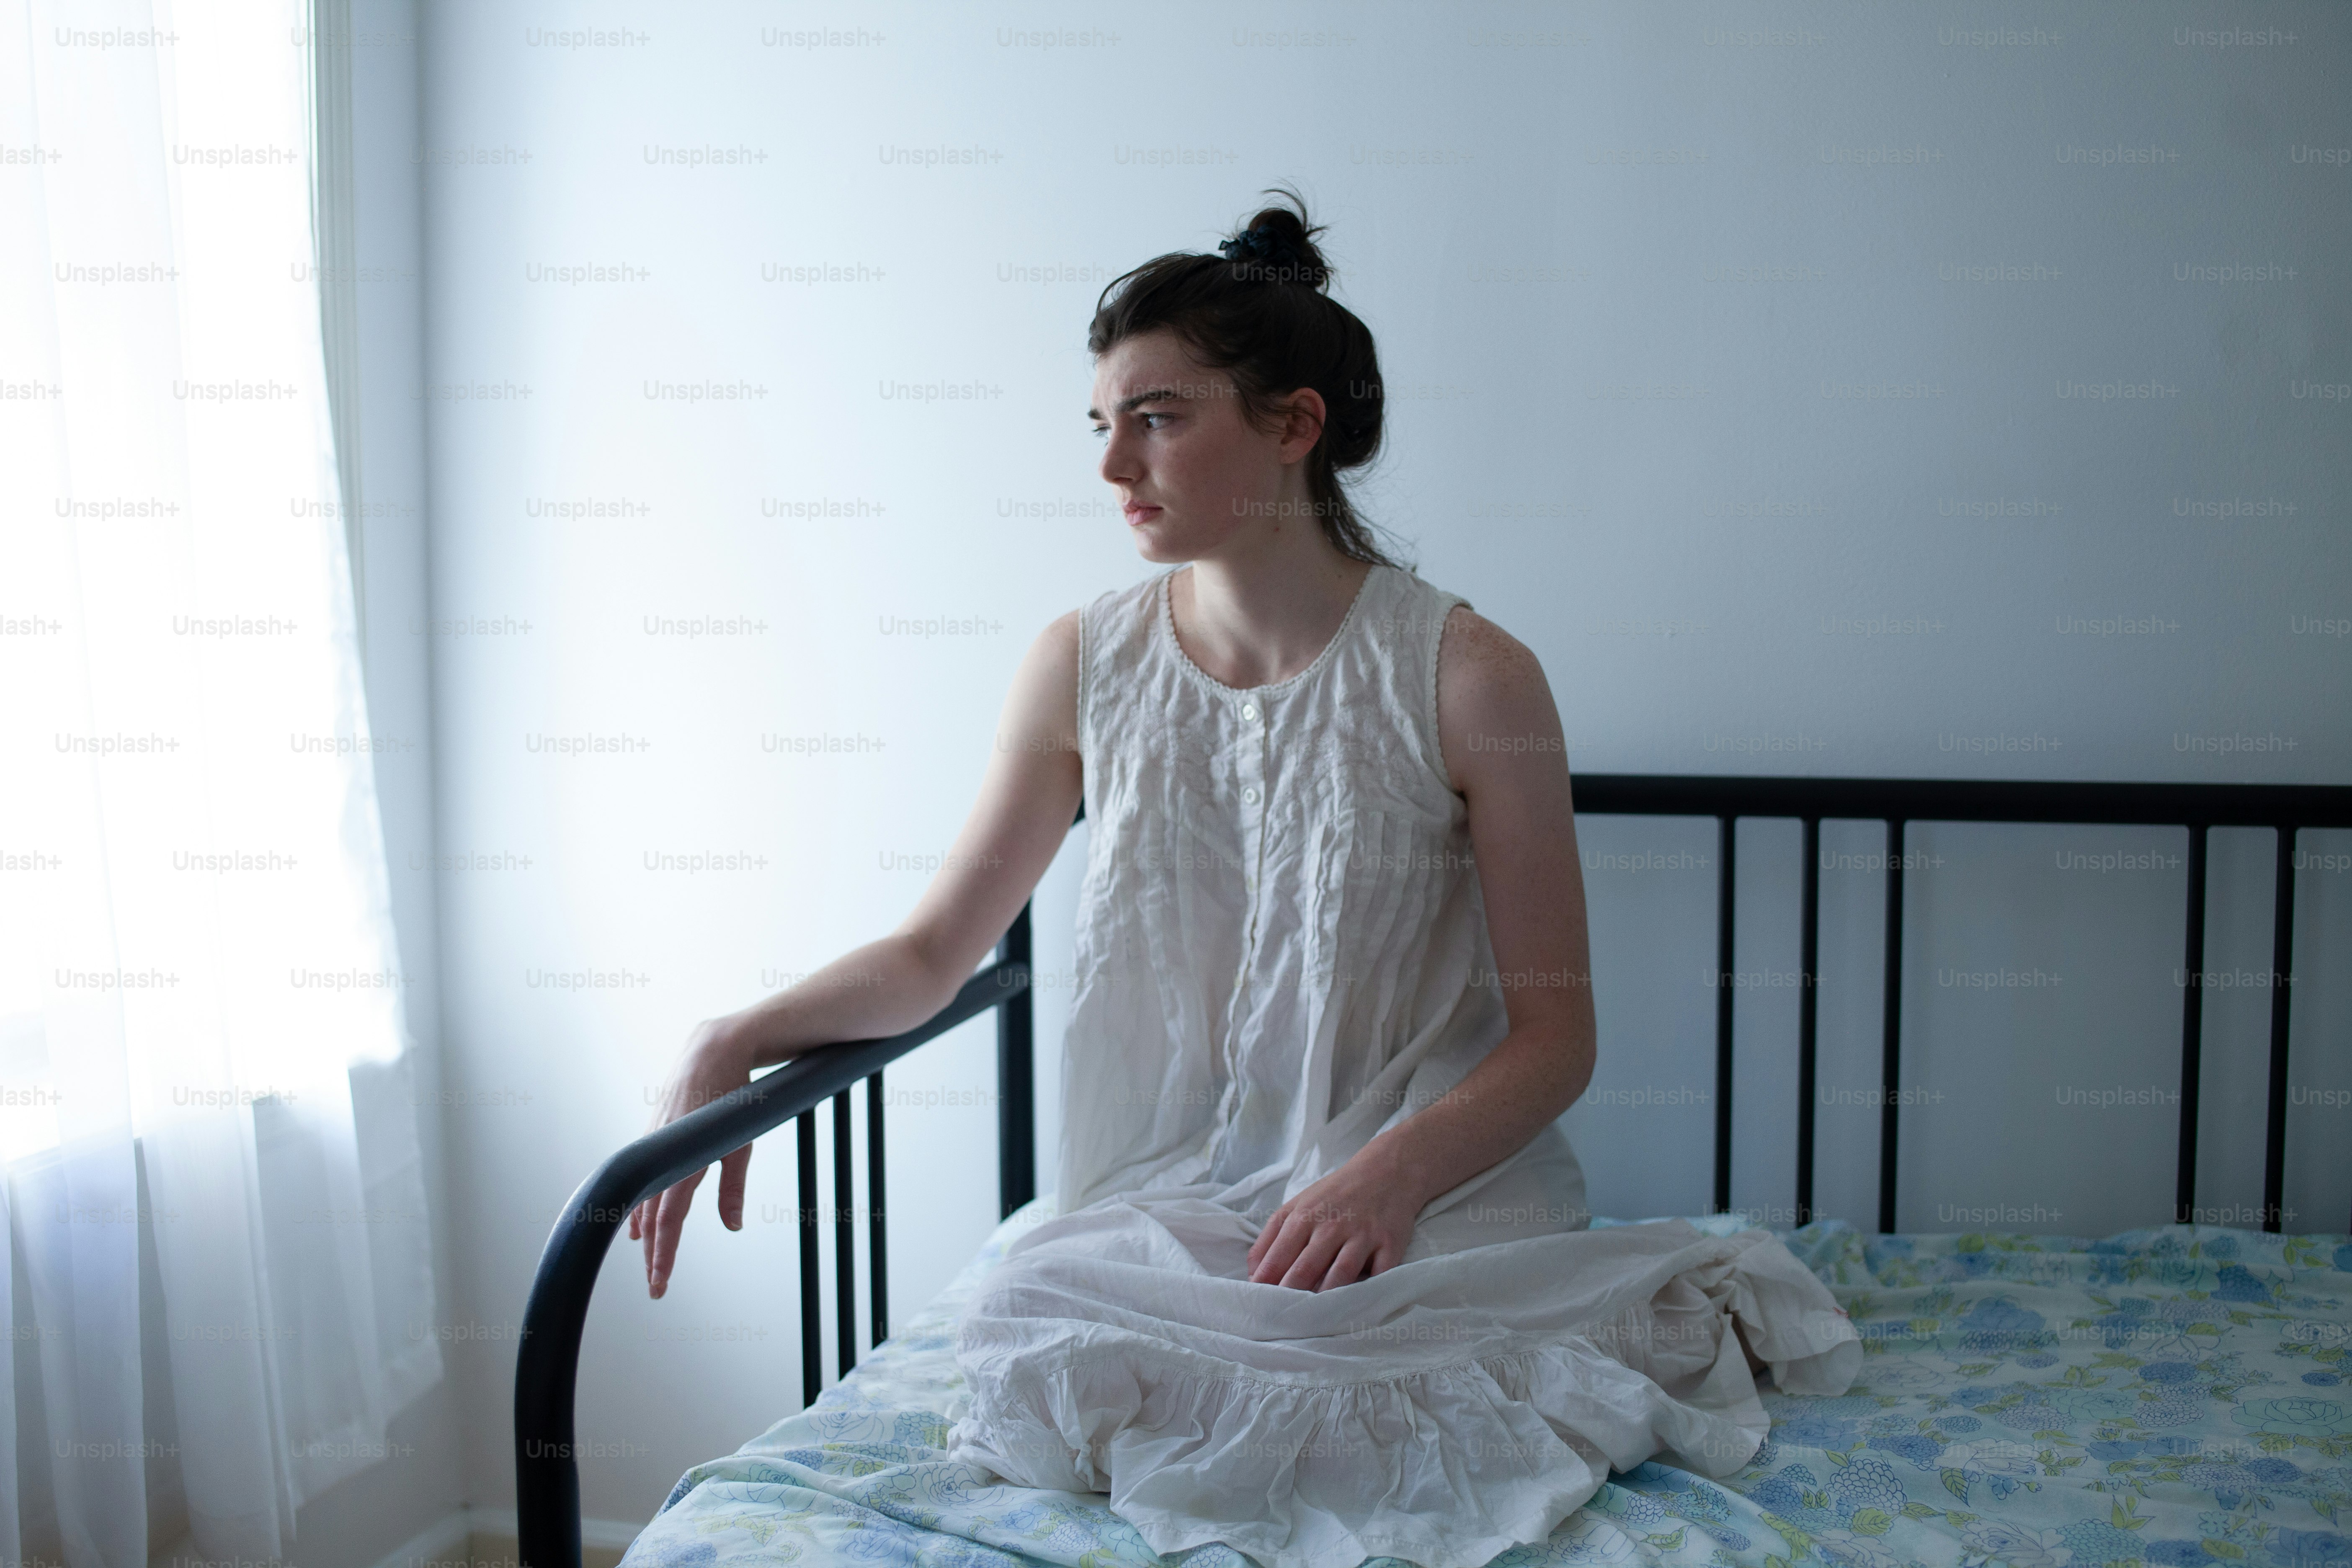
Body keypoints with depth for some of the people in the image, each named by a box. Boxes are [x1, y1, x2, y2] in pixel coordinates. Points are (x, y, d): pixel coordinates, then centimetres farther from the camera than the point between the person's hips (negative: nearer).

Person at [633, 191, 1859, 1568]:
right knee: (1041, 1372, -26)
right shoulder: (1085, 668, 4)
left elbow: (1554, 1033, -5)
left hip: (1435, 1197, -3)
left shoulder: (1469, 679, -7)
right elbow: (935, 952, 10)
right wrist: (736, 1042, -7)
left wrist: (1392, 1172, -23)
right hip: (1167, 1195, 4)